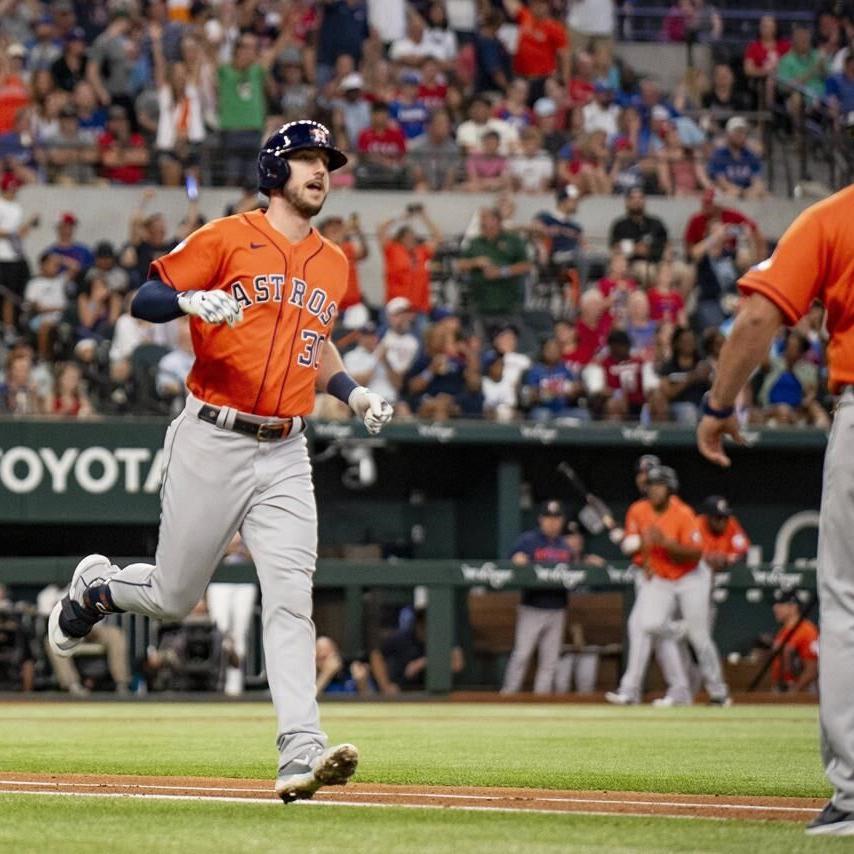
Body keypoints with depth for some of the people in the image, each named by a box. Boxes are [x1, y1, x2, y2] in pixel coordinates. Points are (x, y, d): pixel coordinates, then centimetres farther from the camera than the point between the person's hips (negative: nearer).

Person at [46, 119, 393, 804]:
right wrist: (192, 300, -25)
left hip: (285, 454, 4)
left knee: (291, 599, -11)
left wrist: (354, 393, 15)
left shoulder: (333, 265, 15)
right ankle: (95, 586, 39)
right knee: (173, 597, 5)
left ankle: (301, 752, -18)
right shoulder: (228, 239, -3)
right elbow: (145, 300, -5)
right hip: (212, 444, -4)